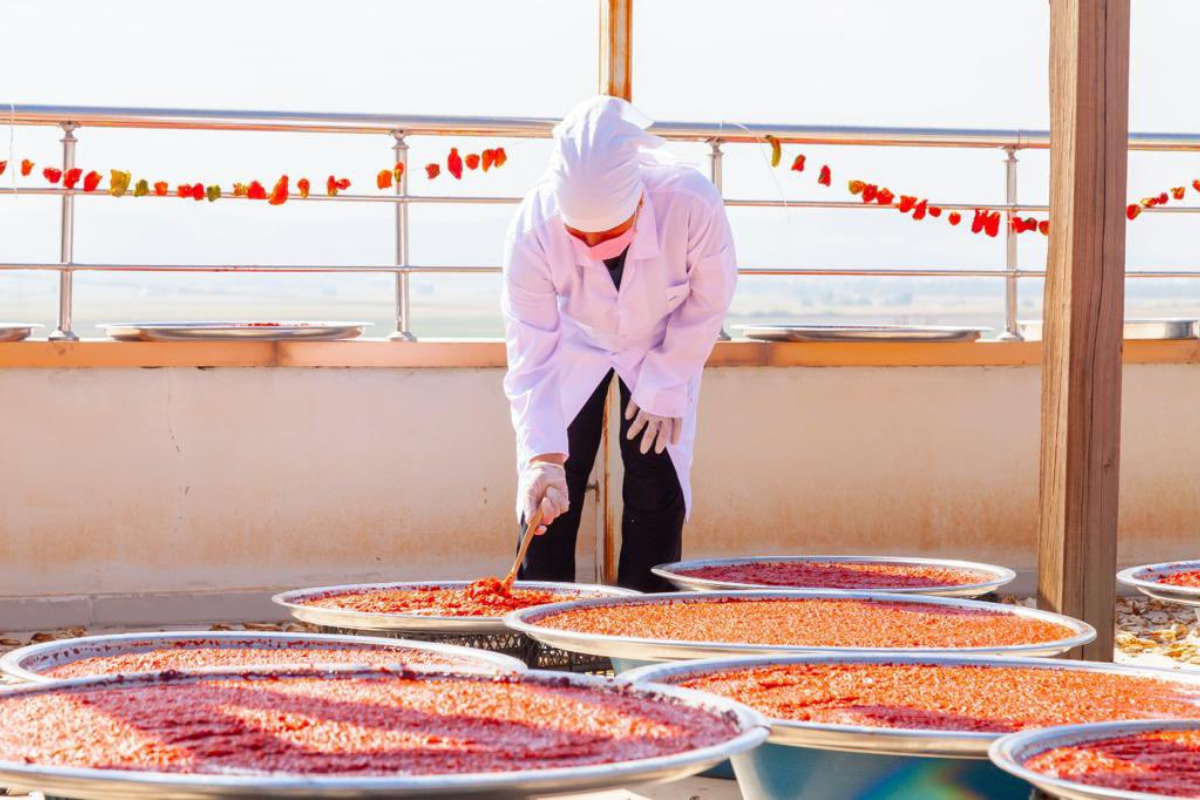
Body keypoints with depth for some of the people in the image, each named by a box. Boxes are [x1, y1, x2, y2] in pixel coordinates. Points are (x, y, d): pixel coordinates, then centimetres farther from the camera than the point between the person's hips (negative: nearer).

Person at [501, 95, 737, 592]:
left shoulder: (692, 205, -38)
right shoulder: (533, 229, -37)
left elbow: (708, 302, -17)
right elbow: (532, 356, -31)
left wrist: (665, 389, -13)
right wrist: (543, 458, -39)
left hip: (662, 347, 0)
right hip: (574, 346, 0)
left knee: (658, 494, -4)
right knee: (551, 493, -5)